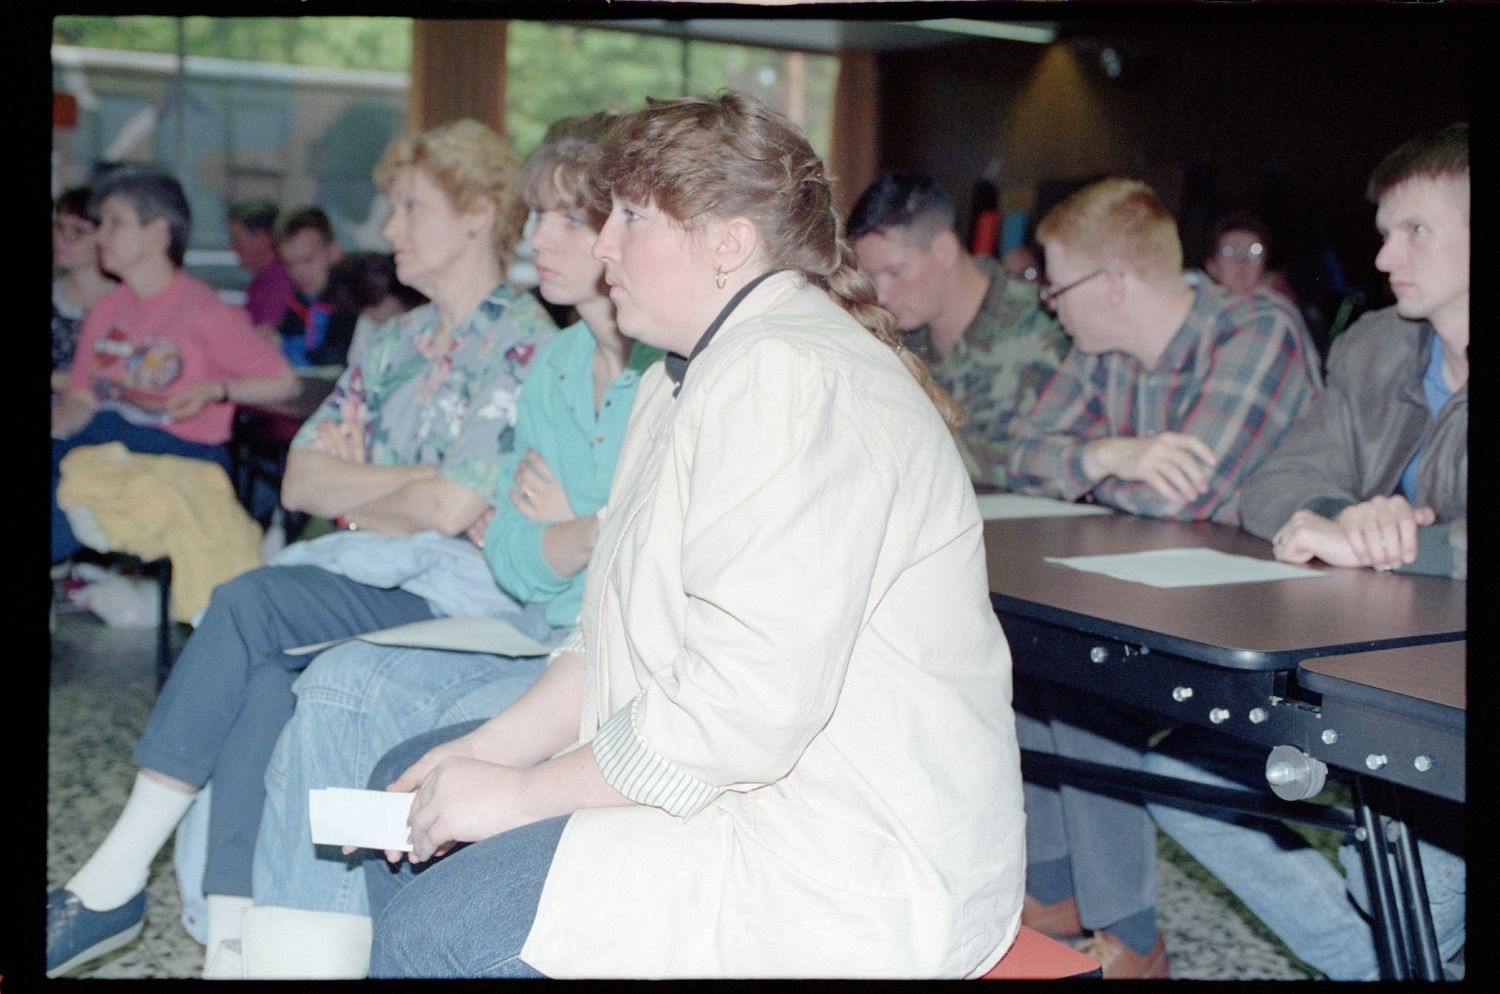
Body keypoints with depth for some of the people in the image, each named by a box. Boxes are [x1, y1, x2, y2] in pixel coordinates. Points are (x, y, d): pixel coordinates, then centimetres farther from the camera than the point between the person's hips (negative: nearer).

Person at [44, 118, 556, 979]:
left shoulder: (524, 344, -6)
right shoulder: (399, 342, 19)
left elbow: (449, 510, -17)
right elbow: (302, 481, 11)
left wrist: (352, 492, 2)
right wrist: (412, 482, -5)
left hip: (452, 591, -7)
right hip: (368, 580, 7)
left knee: (250, 602, -25)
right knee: (261, 671, -24)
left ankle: (118, 878, -16)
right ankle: (236, 937, -26)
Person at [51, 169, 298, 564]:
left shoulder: (205, 311, -2)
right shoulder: (105, 310, 17)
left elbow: (283, 381, -2)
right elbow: (79, 402, 16)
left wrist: (216, 390, -17)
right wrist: (58, 418, -7)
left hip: (180, 451, -6)